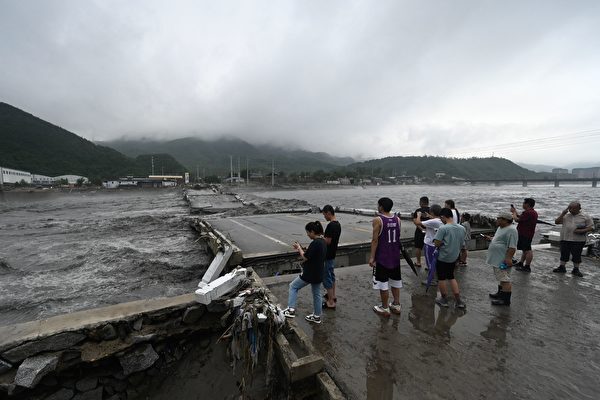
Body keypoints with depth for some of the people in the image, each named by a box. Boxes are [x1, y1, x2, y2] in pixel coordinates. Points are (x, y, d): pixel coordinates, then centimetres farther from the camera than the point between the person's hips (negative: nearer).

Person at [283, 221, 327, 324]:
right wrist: (302, 249, 6)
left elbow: (305, 257, -20)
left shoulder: (315, 243, -24)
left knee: (293, 286, 9)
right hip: (318, 274, 9)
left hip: (310, 274, -9)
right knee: (317, 294, 19)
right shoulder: (323, 241, 5)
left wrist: (299, 248, -6)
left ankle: (291, 309, 9)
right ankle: (317, 316, 31)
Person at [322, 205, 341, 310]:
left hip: (328, 256, -10)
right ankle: (333, 296, 36)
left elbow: (327, 241, -25)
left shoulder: (331, 225, -24)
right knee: (331, 275, 22)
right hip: (332, 254, 10)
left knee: (327, 278, -1)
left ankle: (330, 302, 8)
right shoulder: (338, 224, 7)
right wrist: (323, 237, 12)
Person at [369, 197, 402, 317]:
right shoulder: (397, 219, 1)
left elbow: (375, 240, -16)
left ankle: (384, 309, 16)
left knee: (383, 283, 6)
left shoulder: (377, 220, -16)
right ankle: (396, 305, 30)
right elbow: (397, 237, 10)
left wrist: (372, 257, -12)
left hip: (382, 257, -6)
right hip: (395, 256, 6)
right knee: (395, 281, 18)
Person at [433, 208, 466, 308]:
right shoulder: (462, 228, -1)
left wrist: (443, 242, -2)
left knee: (441, 278, 10)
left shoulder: (443, 228, -21)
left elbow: (437, 243, -22)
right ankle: (458, 301, 22)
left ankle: (444, 300, 23)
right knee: (451, 277, 21)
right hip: (454, 257, 6)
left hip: (443, 258, -6)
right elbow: (461, 243, 9)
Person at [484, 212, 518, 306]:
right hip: (498, 259, 11)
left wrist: (508, 258, -25)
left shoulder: (511, 230, -20)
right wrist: (491, 238, 14)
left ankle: (506, 300, 3)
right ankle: (500, 294, 33)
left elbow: (512, 246, -24)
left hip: (503, 261, -11)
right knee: (501, 278, 21)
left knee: (505, 279, -3)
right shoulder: (501, 228, 12)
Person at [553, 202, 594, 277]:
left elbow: (591, 227, 0)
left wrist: (582, 231, -17)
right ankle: (562, 267, 17)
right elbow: (556, 222, 1)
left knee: (576, 255, 4)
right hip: (565, 239, 2)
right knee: (564, 254, 8)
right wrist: (563, 213, -4)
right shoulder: (566, 216, 9)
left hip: (578, 240, -2)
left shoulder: (585, 217, 2)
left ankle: (576, 269, 16)